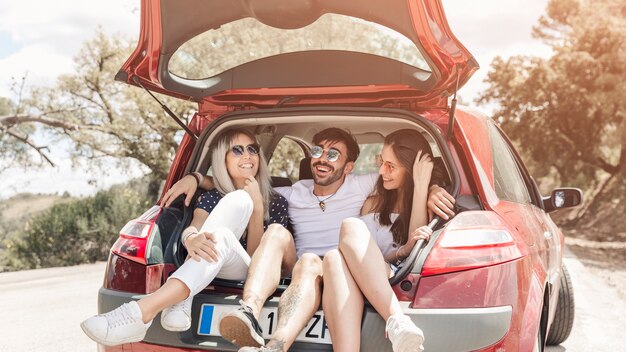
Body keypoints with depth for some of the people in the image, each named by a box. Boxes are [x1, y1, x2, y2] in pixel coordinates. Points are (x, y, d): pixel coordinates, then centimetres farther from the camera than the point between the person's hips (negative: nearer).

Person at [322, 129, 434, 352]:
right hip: (358, 282, 3)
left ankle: (397, 324, -47)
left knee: (351, 227, -28)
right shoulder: (373, 203, 27)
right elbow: (363, 258, 14)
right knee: (335, 258, -32)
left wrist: (421, 185, 0)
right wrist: (402, 251, -7)